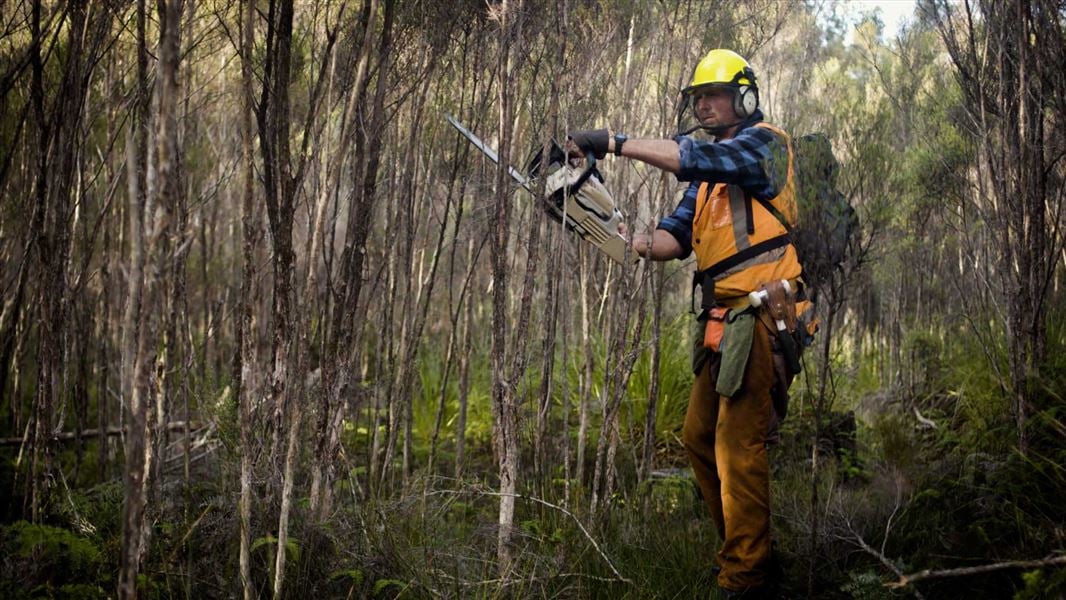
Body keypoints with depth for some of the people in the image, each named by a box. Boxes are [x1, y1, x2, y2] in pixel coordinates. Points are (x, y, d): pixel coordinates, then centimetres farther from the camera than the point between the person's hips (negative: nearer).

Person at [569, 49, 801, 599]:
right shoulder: (708, 175, 21)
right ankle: (743, 549, 23)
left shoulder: (765, 142, -4)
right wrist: (633, 242, -11)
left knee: (738, 445, -12)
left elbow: (697, 157, -22)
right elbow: (676, 236, 11)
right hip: (722, 319, 10)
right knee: (699, 437, 12)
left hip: (758, 316, -9)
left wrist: (613, 142, -23)